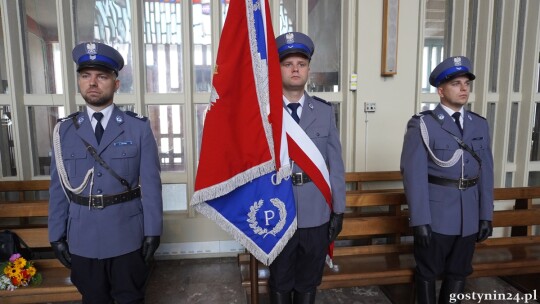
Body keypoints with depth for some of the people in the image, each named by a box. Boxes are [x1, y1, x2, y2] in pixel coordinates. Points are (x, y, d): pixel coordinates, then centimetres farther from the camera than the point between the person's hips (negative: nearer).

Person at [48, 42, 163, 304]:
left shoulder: (139, 128, -7)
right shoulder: (64, 130, 1)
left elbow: (151, 184, -8)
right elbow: (58, 187, 4)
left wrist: (152, 231, -8)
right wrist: (57, 234, 4)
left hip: (127, 238, -2)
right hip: (81, 239, 3)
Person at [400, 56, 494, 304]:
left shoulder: (480, 125, 6)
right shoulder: (422, 125, -10)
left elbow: (485, 173, 8)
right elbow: (414, 175, -14)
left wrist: (486, 215, 6)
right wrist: (420, 219, -17)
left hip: (469, 217, 5)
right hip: (435, 215, -5)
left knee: (458, 273, 18)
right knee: (428, 272, 12)